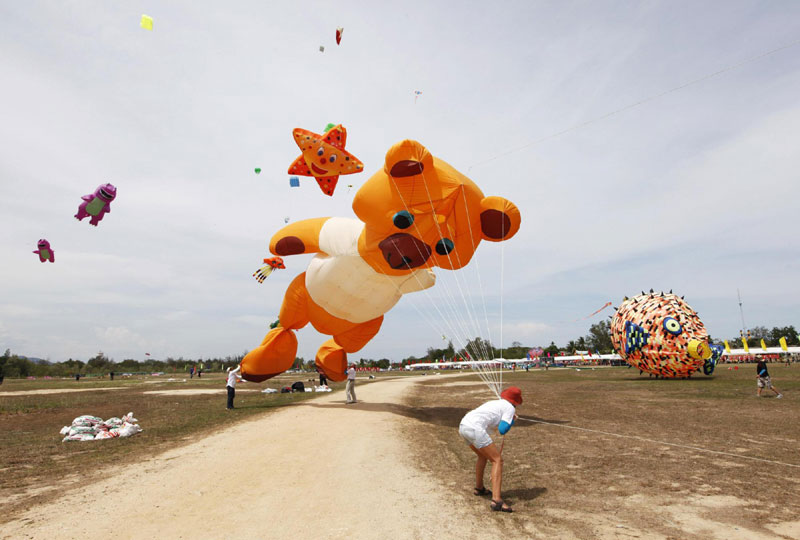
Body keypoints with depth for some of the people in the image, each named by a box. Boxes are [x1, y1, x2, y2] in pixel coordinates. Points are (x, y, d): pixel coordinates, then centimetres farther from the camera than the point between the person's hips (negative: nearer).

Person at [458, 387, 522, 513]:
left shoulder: (494, 402, 29)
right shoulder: (510, 408, 7)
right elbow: (502, 430, -4)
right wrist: (513, 420, 14)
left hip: (463, 426, 9)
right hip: (475, 428, -8)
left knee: (483, 455, 29)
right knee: (497, 460, -2)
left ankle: (479, 488, 42)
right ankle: (496, 500, -13)